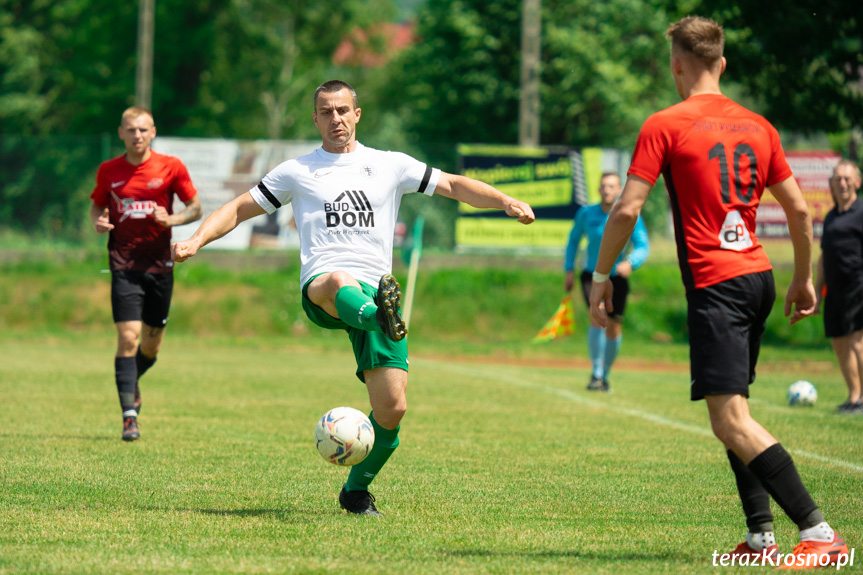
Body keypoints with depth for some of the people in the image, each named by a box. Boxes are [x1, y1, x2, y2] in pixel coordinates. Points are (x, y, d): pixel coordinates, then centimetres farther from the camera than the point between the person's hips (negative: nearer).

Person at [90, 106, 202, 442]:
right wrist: (98, 222, -6)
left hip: (160, 264, 1)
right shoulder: (108, 171, 3)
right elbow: (97, 206, 17)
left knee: (152, 346, 8)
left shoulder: (170, 167, 0)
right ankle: (129, 417, -13)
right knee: (128, 337, -14)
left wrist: (171, 219, -15)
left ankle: (130, 382, 41)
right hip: (124, 265, -1)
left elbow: (195, 208, 5)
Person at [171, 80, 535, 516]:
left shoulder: (390, 166, 19)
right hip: (320, 292, -2)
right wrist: (197, 240, 2)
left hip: (376, 293, 2)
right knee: (339, 282, -43)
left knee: (392, 408, -8)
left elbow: (453, 186, 18)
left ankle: (356, 490, 14)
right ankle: (380, 319, -77)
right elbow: (239, 209, 18)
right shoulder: (297, 172, 17)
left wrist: (506, 202, 3)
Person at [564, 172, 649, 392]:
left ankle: (605, 374, 30)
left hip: (617, 277, 1)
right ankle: (596, 373, -20)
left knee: (614, 329, 8)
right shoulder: (586, 214, -4)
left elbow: (643, 247, -14)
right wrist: (569, 270, 6)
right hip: (592, 274, -1)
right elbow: (573, 239, 13)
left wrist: (630, 263, -35)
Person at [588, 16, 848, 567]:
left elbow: (627, 210, -8)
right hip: (758, 275, 7)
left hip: (715, 285, -7)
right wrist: (804, 278, 27)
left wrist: (601, 277, 3)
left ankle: (819, 531, -22)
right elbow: (799, 210, 15)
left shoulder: (665, 126, -5)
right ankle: (761, 533, 12)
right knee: (733, 413, 19)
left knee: (731, 421, -12)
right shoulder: (757, 126, 12)